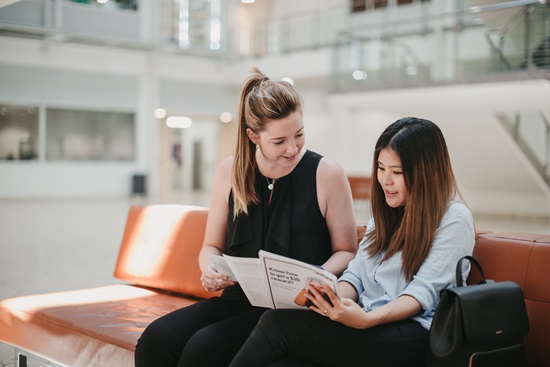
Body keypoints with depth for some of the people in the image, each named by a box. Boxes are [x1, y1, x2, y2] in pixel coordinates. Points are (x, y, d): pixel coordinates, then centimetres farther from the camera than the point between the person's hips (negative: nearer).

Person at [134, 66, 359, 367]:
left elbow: (346, 251, 3)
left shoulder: (326, 174, -5)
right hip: (237, 298, 4)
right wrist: (210, 269, -9)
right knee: (155, 340, -22)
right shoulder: (230, 171, 5)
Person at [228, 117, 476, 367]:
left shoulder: (454, 219, -1)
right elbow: (356, 275, 14)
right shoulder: (385, 213, 21)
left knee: (278, 324, -24)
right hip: (363, 321, 6)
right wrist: (335, 299, -10)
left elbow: (424, 292, -11)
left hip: (409, 334, -6)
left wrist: (367, 319, -28)